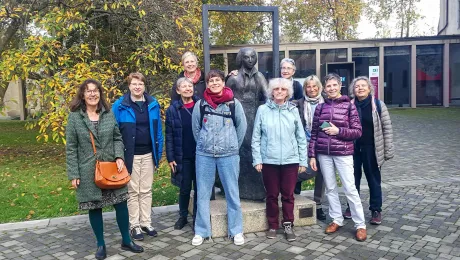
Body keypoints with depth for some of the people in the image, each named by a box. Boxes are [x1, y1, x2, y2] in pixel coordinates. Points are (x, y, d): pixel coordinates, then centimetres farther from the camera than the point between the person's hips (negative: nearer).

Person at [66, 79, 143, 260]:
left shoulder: (108, 114, 5)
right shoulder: (74, 117, -3)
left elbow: (117, 138, 8)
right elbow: (71, 148, -3)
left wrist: (119, 156, -10)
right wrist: (73, 174, -7)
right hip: (88, 172, -2)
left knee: (121, 203, 5)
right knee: (94, 207, 8)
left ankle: (126, 241, 22)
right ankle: (101, 245, 25)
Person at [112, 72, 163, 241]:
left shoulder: (153, 104, 2)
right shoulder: (120, 106, -6)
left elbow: (158, 130, 6)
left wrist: (158, 153, 4)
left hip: (148, 154, 3)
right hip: (129, 155, -2)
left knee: (146, 190, 11)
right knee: (133, 191, 8)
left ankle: (146, 223, 23)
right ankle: (134, 225, 19)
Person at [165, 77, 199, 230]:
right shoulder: (173, 110, 0)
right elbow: (169, 136, 0)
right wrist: (170, 158, -4)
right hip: (182, 157, 0)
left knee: (199, 188, 7)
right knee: (185, 189, 12)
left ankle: (198, 218, 22)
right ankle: (183, 216, 31)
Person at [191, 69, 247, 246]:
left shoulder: (234, 103, -2)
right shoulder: (200, 104, 0)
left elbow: (242, 127, 7)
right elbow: (195, 129, 11)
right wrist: (204, 145, 12)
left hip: (229, 155, -1)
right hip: (204, 155, 1)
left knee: (232, 193, 6)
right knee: (203, 194, 7)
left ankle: (236, 231, 20)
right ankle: (201, 232, 20)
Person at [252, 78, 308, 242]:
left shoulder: (293, 110, 3)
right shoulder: (263, 110, -1)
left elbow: (301, 137, 5)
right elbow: (256, 137, 0)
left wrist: (303, 160, 4)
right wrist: (257, 159, -4)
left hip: (290, 160, 1)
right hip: (269, 160, -1)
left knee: (288, 195, 8)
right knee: (272, 195, 10)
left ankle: (288, 225, 23)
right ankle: (273, 225, 25)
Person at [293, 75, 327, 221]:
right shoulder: (300, 103, 1)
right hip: (307, 143, -2)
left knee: (321, 174, 5)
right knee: (311, 171, -13)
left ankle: (318, 205, 20)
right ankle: (296, 179, 21)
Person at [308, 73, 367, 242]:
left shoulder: (349, 106, -2)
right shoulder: (320, 107, 5)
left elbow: (358, 131, -3)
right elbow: (314, 133, 6)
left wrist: (338, 131, -16)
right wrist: (312, 155, 2)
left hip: (343, 154, -3)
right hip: (324, 154, 3)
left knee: (350, 189, -2)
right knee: (330, 188, 11)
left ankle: (360, 225, 10)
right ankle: (336, 220, 25)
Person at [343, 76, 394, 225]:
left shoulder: (378, 105, -5)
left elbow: (387, 128, -3)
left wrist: (388, 150, -6)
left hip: (371, 149, -2)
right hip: (353, 148, 2)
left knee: (374, 179, 9)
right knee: (353, 179, 14)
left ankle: (376, 210, 21)